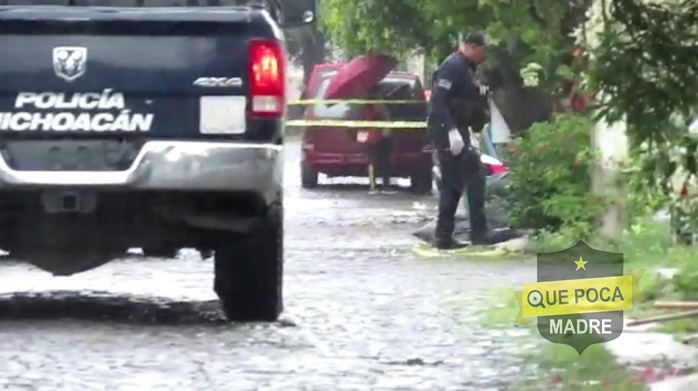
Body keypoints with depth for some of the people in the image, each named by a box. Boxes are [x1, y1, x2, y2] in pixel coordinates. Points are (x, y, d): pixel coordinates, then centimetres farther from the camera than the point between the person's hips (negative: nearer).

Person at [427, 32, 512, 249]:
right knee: (474, 176, -12)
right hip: (448, 133, -11)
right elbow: (438, 100, -23)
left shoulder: (464, 69, 20)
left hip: (456, 132, 11)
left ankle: (443, 237, 12)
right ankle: (479, 233, -12)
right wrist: (451, 131, -29)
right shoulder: (453, 67, -13)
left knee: (452, 185, 11)